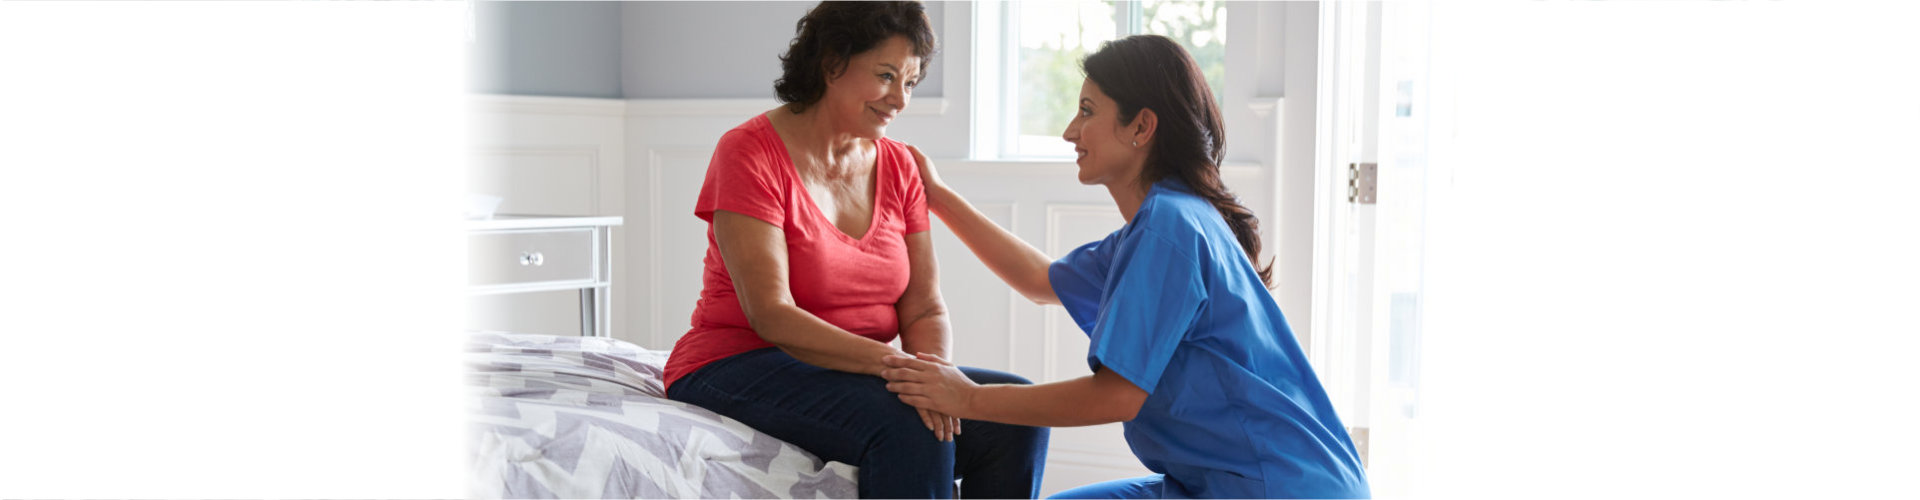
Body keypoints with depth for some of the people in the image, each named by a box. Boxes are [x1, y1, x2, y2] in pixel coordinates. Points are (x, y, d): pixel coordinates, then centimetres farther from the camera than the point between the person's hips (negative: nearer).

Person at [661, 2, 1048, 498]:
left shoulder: (899, 166, 8)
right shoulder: (750, 153, -10)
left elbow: (925, 310, 3)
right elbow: (770, 315, -20)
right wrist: (892, 363, -31)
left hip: (854, 375, 6)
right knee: (904, 421, -33)